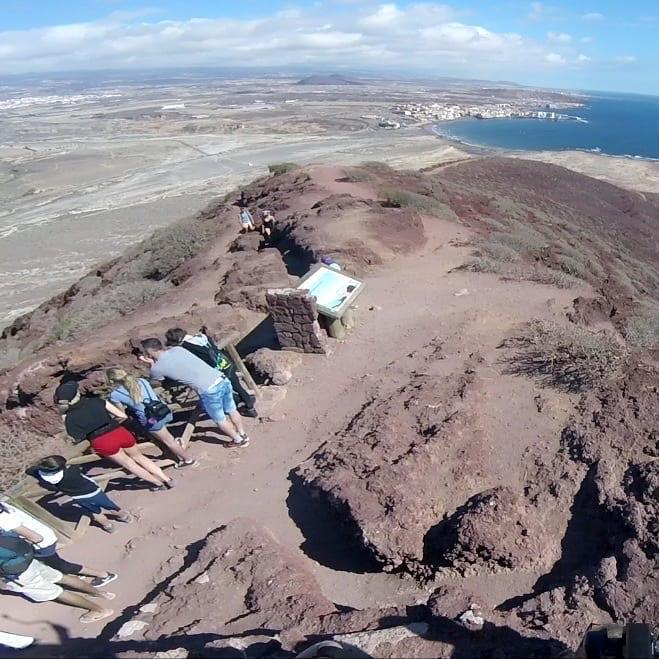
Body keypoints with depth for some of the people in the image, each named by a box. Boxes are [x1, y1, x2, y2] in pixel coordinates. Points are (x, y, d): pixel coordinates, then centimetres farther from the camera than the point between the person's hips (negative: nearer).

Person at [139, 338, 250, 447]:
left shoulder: (157, 368, -2)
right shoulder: (177, 348, 12)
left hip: (209, 391, -6)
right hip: (222, 380, 6)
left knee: (220, 420, 22)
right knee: (231, 411, 28)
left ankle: (239, 440, 40)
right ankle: (242, 433, 49)